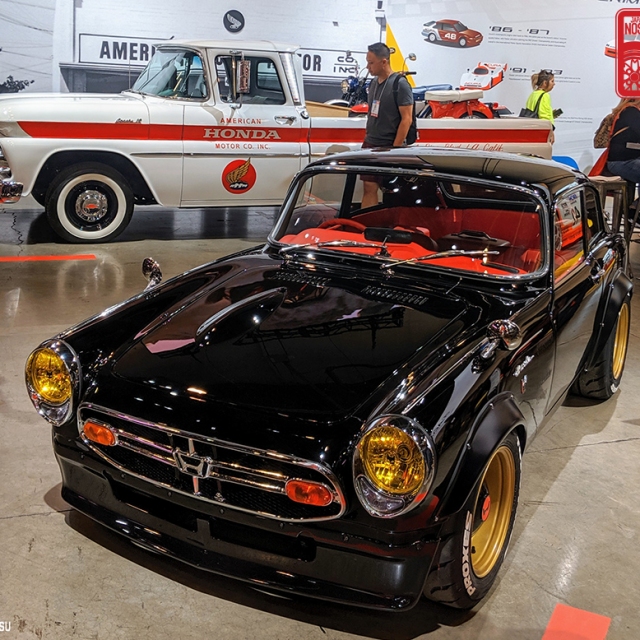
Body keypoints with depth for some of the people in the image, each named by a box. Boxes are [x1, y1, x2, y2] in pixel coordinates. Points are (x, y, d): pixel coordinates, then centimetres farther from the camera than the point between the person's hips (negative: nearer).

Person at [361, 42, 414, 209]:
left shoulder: (400, 84, -12)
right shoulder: (373, 82, 10)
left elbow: (407, 119, -14)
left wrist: (395, 149, -17)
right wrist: (367, 139, 14)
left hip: (388, 147, -7)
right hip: (370, 145, 7)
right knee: (369, 187, 6)